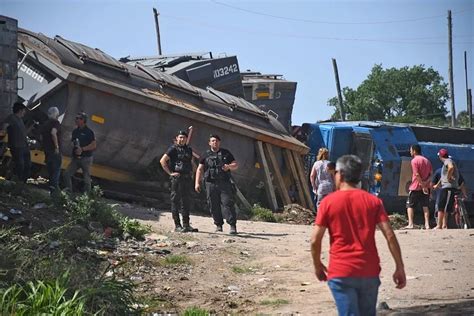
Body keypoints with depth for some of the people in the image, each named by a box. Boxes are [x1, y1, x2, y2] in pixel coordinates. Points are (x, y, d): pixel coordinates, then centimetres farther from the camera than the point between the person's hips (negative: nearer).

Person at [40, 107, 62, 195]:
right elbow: (53, 133, -28)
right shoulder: (55, 122, -11)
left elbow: (41, 137, 18)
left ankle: (51, 186, 20)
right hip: (55, 150, -7)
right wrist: (57, 146, -23)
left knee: (50, 169, 15)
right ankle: (54, 186, -16)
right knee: (57, 168, -4)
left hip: (46, 149, 7)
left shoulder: (45, 124, 14)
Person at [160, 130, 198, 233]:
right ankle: (177, 225, 0)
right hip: (177, 178, -6)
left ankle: (186, 225, 15)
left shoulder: (189, 150, 15)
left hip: (187, 178, 6)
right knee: (176, 202, -2)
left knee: (186, 201, 9)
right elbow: (162, 161, -11)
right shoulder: (173, 149, -4)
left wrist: (191, 172, 14)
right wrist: (170, 173, -13)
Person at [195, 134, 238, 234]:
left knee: (228, 203, -11)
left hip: (224, 183, -1)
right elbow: (200, 169, 10)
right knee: (214, 206, 2)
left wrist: (229, 166, -11)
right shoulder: (206, 155, 12)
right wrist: (197, 183, 0)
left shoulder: (226, 153, 12)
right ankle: (218, 225, 14)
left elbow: (236, 165, 12)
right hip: (211, 184, 1)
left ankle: (233, 226, -12)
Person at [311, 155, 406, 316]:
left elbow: (315, 240, -4)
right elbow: (390, 235, -4)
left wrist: (317, 265, 11)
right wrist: (400, 268, 1)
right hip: (369, 271, 3)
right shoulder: (373, 201, 4)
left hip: (341, 272, -3)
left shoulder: (328, 201, -2)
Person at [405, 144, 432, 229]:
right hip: (426, 187, 6)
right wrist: (426, 182, -6)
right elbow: (431, 174, 7)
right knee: (425, 206, 7)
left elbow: (417, 175, -17)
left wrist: (422, 185, -16)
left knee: (410, 205, 2)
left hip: (416, 187, -6)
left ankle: (410, 224, -7)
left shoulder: (414, 160, -10)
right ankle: (427, 225, 1)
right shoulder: (427, 160, 13)